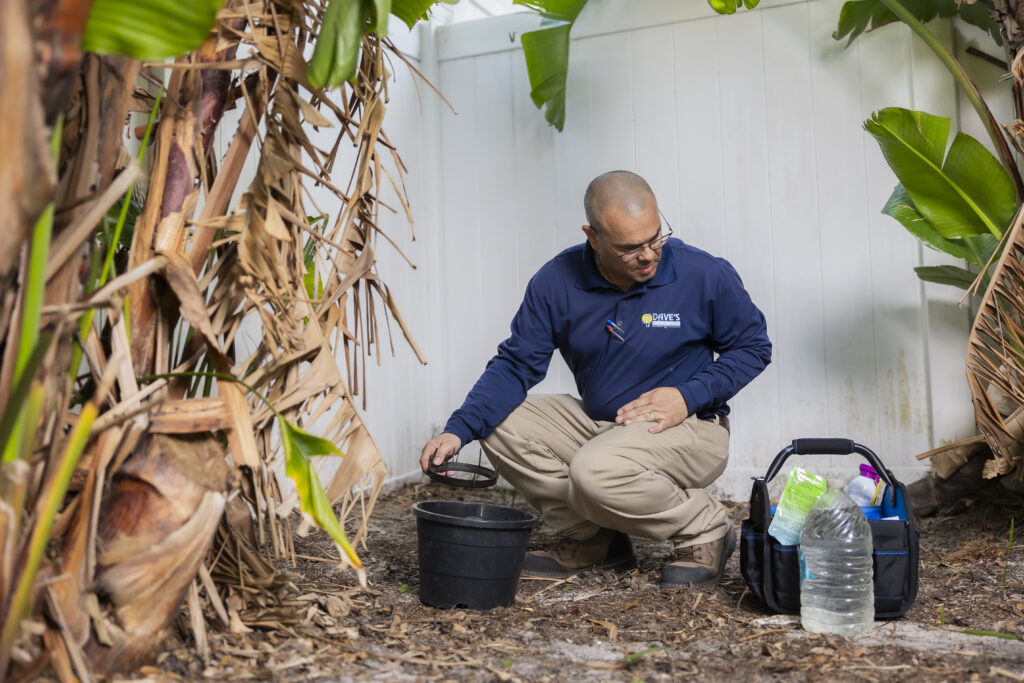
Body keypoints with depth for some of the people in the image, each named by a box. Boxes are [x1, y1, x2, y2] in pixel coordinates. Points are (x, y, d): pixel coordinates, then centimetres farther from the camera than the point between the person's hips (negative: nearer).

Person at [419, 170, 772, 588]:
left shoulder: (706, 275, -14)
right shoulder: (556, 282, -9)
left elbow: (753, 346, -2)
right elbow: (515, 365, -5)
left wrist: (688, 396, -18)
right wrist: (458, 430, -19)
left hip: (687, 428, -5)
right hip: (596, 421, 5)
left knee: (596, 471, -33)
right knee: (501, 425, -12)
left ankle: (705, 531, -4)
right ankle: (592, 539, 1)